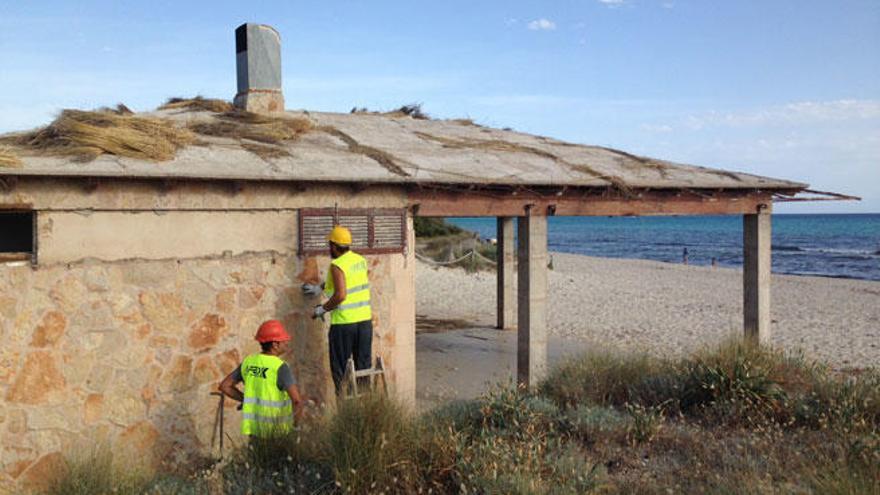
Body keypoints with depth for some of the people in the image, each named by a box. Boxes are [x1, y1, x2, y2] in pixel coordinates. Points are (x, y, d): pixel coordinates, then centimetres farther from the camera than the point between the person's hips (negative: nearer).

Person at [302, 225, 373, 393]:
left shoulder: (337, 265, -14)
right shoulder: (360, 260, 8)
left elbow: (340, 295, -23)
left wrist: (322, 309, -9)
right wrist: (320, 287, 31)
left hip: (344, 322, -6)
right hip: (365, 319, 7)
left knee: (340, 366, 6)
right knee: (364, 363, 14)